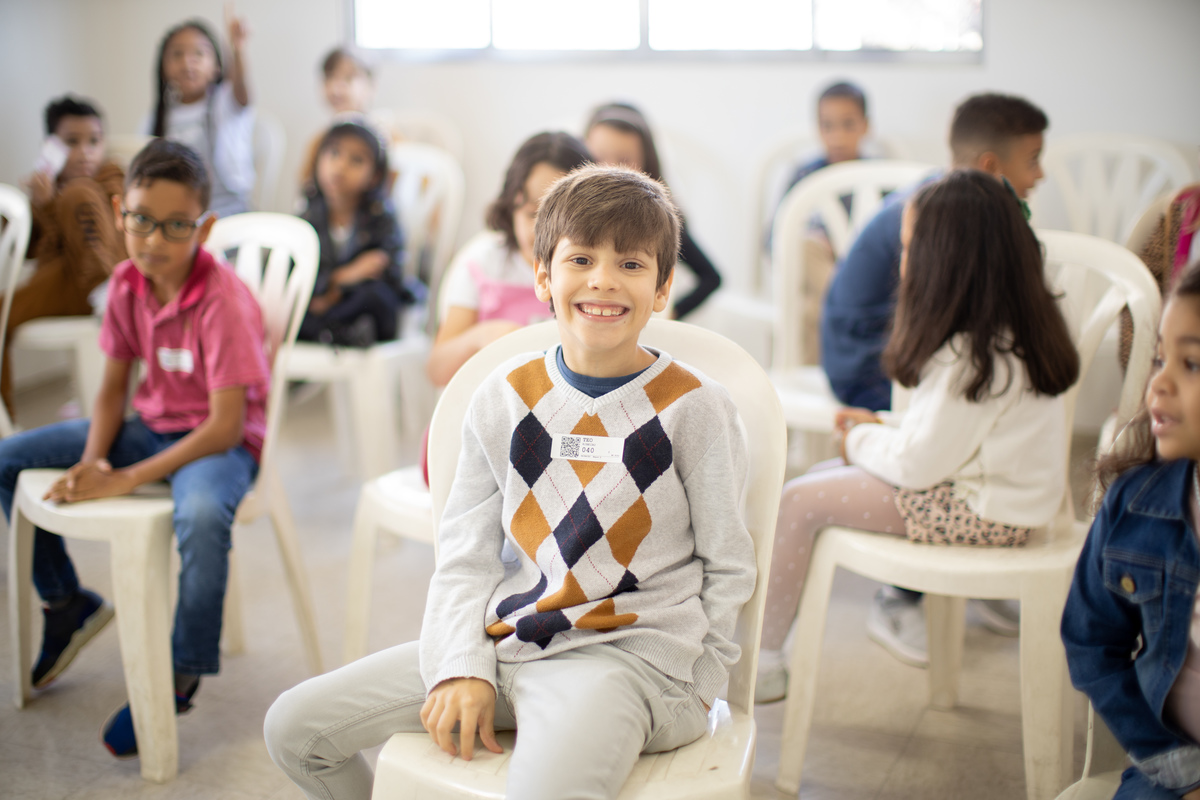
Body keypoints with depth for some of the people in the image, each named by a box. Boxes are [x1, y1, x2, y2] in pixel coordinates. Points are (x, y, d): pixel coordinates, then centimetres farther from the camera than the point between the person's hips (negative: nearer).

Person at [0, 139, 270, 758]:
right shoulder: (127, 284, -4)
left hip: (219, 441, -7)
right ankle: (67, 603, 22)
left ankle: (183, 674, -15)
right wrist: (91, 461, -14)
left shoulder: (223, 299, -24)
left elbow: (226, 426, -27)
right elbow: (113, 387, 6)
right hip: (151, 424, 7)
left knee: (201, 515, -40)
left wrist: (126, 479, -29)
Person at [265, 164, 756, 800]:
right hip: (503, 642, 5)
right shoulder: (502, 400, 6)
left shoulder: (695, 408, -3)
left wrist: (689, 676, -6)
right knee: (294, 725, 4)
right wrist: (463, 668, -6)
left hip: (631, 653, -5)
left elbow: (728, 568, 2)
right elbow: (466, 554, 6)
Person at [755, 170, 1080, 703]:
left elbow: (920, 463, -21)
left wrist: (862, 440, -3)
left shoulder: (971, 357, -25)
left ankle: (761, 664, 1)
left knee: (798, 502, -9)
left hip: (980, 511, -10)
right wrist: (883, 430, 4)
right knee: (821, 477, 13)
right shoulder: (1013, 331, 6)